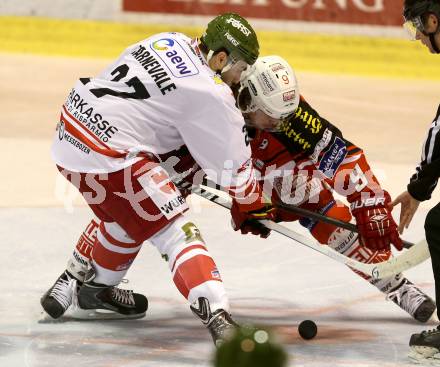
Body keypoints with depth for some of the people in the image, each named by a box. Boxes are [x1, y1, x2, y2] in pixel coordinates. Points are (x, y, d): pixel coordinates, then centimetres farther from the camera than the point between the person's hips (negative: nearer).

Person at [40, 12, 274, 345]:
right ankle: (217, 317, -21)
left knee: (127, 216, 31)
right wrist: (255, 206, 11)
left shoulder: (169, 41, 8)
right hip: (107, 156, -9)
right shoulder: (209, 95, -13)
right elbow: (232, 161, -4)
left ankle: (75, 283, 47)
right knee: (177, 230, -8)